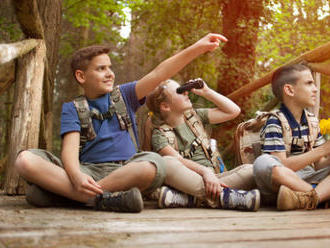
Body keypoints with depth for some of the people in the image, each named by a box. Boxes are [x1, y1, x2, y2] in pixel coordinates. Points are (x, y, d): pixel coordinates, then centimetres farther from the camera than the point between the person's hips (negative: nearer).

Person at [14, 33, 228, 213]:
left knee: (154, 164, -36)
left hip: (125, 170, 1)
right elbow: (70, 147, -4)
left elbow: (160, 74, 5)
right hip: (88, 170, -1)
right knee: (25, 160, -25)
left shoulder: (124, 96, 18)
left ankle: (61, 191, -29)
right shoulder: (73, 109, 12)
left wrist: (198, 48, -8)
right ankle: (101, 198, -37)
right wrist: (76, 177, -28)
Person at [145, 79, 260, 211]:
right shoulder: (160, 134, 1)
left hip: (211, 178, 5)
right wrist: (205, 171, -34)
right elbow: (178, 160, -18)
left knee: (249, 170, -21)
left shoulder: (195, 116, 18)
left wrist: (206, 92, 11)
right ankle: (222, 194, -47)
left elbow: (234, 111, 16)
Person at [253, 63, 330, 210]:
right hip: (278, 183, -6)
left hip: (306, 181, 6)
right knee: (263, 163, -36)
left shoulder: (312, 122, 12)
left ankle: (309, 199, -35)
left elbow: (318, 165, 12)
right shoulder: (275, 123, -9)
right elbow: (281, 166, -19)